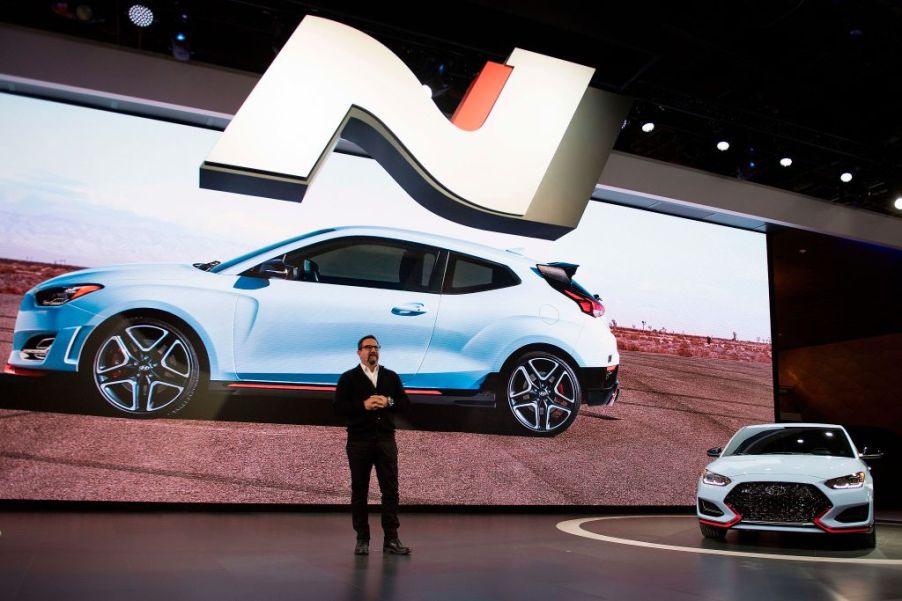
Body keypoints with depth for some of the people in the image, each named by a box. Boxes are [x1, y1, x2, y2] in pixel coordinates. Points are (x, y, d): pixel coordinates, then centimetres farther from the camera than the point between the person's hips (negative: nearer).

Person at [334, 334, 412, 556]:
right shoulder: (348, 378, 5)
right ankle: (362, 539, 15)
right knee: (359, 491, 5)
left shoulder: (391, 377, 13)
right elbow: (339, 406, -5)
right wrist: (364, 405, -15)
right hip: (359, 440, -2)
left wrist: (388, 402, -10)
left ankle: (391, 539, 4)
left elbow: (405, 403, 9)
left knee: (390, 489, -1)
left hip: (386, 439, 2)